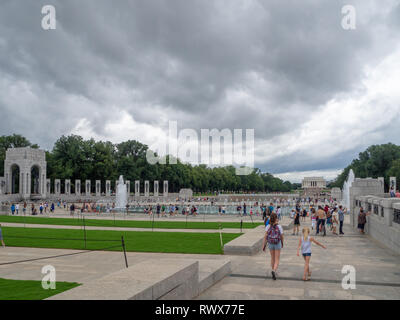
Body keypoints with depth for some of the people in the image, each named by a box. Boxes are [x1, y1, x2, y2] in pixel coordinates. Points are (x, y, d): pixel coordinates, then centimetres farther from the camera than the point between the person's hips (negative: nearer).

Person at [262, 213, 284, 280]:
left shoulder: (268, 226, -7)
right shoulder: (279, 226, -12)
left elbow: (265, 236, -11)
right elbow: (282, 237, -4)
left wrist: (264, 245, -6)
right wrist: (282, 244, 14)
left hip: (270, 244, 3)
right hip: (277, 244, -3)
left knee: (272, 258, 21)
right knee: (277, 260, 4)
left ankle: (273, 271, 31)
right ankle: (274, 271, -19)